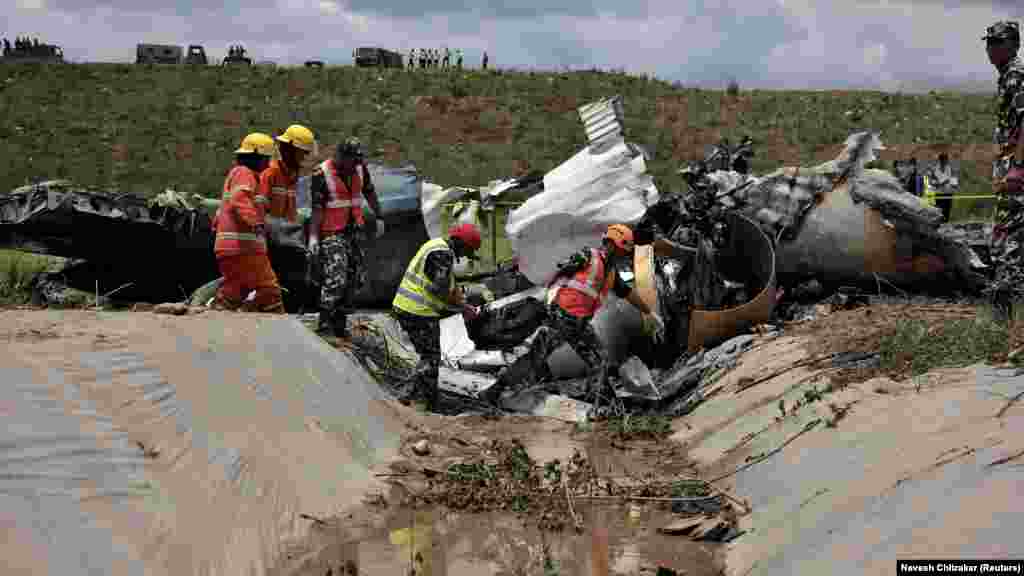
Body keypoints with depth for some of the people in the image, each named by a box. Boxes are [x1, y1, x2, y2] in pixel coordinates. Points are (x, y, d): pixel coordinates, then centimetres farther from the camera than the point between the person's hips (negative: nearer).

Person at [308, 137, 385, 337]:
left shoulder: (360, 169, 3)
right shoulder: (321, 174, -13)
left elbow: (370, 193, 18)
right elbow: (317, 208, -15)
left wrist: (379, 217, 21)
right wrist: (313, 236, -19)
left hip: (355, 230, 7)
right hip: (332, 233, -6)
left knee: (356, 277, 6)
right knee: (336, 278, -18)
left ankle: (341, 320, 15)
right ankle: (325, 319, -11)